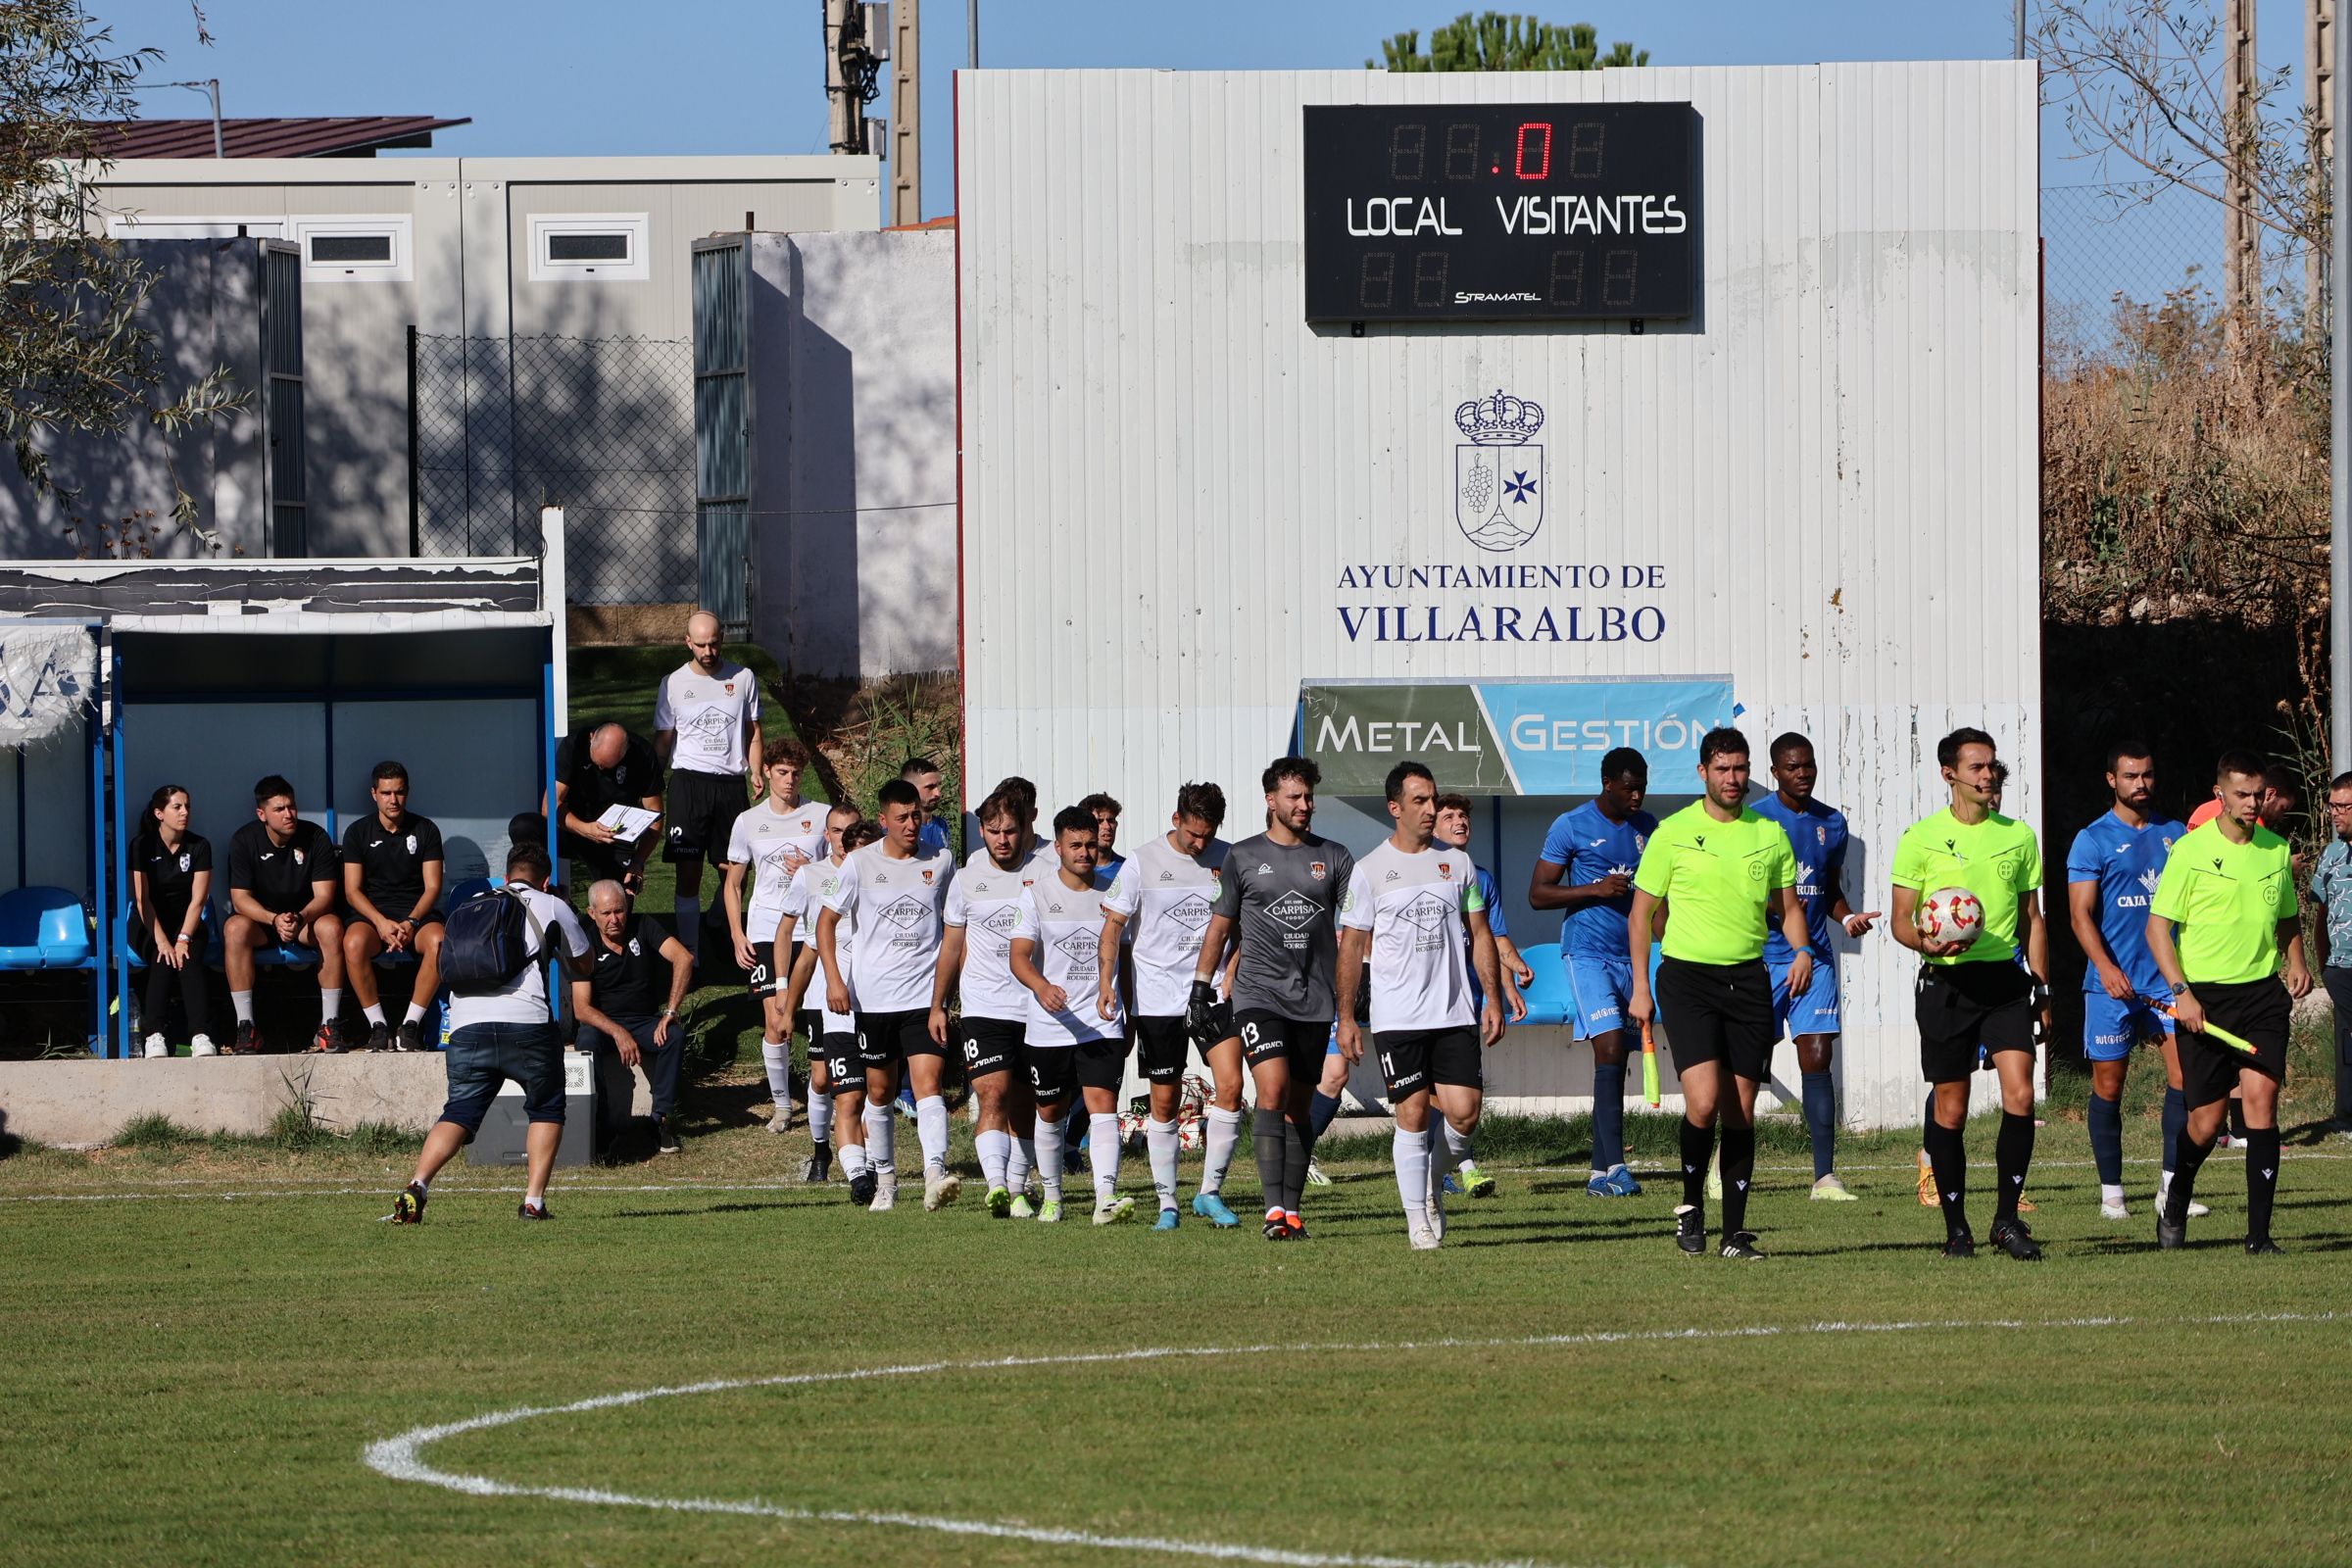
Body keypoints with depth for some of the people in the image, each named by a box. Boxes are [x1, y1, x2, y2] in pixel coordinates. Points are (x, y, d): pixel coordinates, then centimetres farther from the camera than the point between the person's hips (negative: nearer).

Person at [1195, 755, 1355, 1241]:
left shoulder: (1334, 858, 7)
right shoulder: (1242, 858, 6)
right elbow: (1221, 924, 14)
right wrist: (1201, 985, 10)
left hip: (1314, 999, 2)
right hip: (1258, 994, -2)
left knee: (1299, 1106, 7)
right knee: (1273, 1090, -18)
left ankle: (1292, 1208, 15)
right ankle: (1274, 1210, -23)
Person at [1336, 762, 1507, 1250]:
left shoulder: (1457, 863, 10)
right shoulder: (1369, 870, 0)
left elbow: (1480, 935, 15)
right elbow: (1352, 947, 3)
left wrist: (1493, 1000, 7)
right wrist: (1346, 1018, -1)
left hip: (1455, 1015, 3)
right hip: (1396, 1020, -3)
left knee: (1463, 1113, -5)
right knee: (1413, 1114, -6)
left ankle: (1433, 1185, 22)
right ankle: (1417, 1220, 3)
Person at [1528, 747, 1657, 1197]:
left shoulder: (1646, 827, 13)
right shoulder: (1571, 827, -5)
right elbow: (1538, 894, -6)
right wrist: (1596, 889, -17)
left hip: (1631, 957, 6)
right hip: (1587, 953, -6)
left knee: (1615, 1061, 6)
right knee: (1610, 1048, -19)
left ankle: (1600, 1174, 10)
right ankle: (1614, 1166, -25)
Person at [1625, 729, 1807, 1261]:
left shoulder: (1769, 834, 8)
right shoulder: (1673, 833, -1)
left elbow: (1787, 905, 19)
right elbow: (1641, 914, 5)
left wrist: (1802, 950, -2)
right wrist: (1640, 989, 0)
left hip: (1748, 978, 3)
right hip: (1687, 975, -3)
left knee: (1741, 1110, 3)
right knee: (1703, 1101, -18)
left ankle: (1735, 1232, 10)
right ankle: (1691, 1206, 3)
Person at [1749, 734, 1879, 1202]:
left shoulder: (1832, 824, 10)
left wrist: (1847, 917, 1)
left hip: (1815, 957, 3)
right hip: (1763, 956, -3)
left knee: (1817, 1059, -6)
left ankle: (1825, 1176, -8)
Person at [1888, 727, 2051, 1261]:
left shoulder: (2018, 836, 10)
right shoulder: (1922, 838, 1)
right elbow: (1901, 920, 2)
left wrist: (2041, 986, 11)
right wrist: (1926, 943, -20)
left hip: (2006, 980, 2)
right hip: (1947, 982, -2)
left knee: (2020, 1094, -13)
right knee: (1950, 1109, 1)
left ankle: (2007, 1217, -2)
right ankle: (1956, 1227, 13)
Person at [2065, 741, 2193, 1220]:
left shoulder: (2175, 834, 12)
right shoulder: (2093, 840, 0)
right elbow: (2080, 914, -6)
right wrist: (2105, 966, -20)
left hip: (2168, 978, 3)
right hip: (2112, 983, -3)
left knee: (2184, 1071, -8)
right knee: (2109, 1083, 2)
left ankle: (2171, 1185, -5)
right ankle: (2111, 1191, 10)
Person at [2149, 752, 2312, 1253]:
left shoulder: (2277, 851, 9)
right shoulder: (2191, 850, -4)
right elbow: (2158, 926, -3)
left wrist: (2296, 963, 4)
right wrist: (2182, 991, -13)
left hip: (2263, 992, 3)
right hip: (2204, 999, -3)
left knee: (2261, 1098, -13)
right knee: (2207, 1119, 1)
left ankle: (2259, 1232, -11)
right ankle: (2175, 1205, 31)